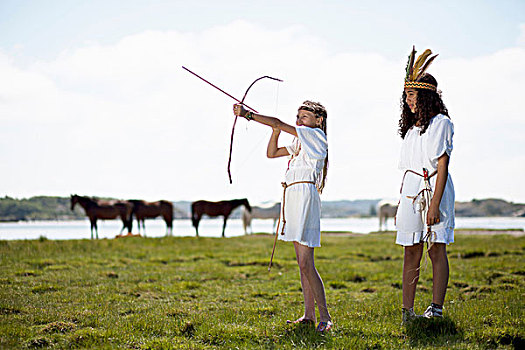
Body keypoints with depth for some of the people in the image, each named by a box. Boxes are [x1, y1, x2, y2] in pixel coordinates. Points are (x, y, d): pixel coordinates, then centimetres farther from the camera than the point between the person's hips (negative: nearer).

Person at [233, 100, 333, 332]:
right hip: (292, 197, 9)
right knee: (302, 263, 9)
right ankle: (309, 315, 13)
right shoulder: (300, 142, 22)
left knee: (306, 263, -13)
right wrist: (275, 132, 9)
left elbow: (278, 124, -11)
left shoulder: (316, 135, -5)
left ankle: (325, 317, -9)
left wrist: (248, 114, -10)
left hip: (305, 195, -9)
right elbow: (271, 153, 25)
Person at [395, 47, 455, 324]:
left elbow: (442, 166, -12)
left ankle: (436, 309, -2)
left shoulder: (440, 123, -4)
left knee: (436, 250, -4)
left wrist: (435, 204, -19)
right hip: (411, 192, 7)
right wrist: (400, 205, 15)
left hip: (434, 189, -7)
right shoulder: (412, 128, 18)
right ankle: (407, 312, 4)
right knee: (411, 252, 4)